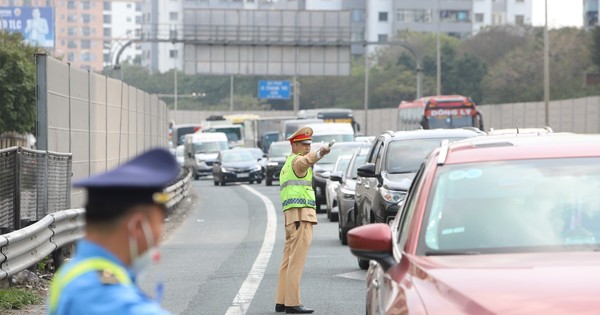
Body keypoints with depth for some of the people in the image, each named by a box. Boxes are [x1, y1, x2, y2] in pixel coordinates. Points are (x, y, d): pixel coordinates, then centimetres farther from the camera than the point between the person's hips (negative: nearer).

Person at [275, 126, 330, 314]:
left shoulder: (287, 164, 25)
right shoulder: (296, 160, -7)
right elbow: (305, 161, -30)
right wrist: (319, 154, -49)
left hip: (291, 214, 10)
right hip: (301, 213, -10)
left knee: (288, 260, 12)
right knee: (297, 260, -12)